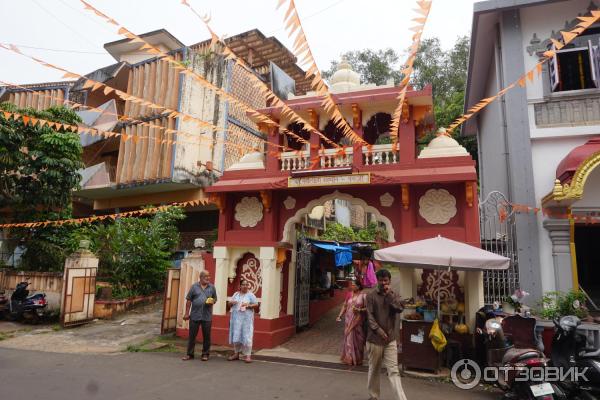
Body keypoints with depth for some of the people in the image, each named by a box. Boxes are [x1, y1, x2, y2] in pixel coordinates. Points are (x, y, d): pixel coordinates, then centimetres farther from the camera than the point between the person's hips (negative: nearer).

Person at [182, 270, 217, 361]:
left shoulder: (212, 287, 6)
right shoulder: (194, 286, 2)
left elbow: (215, 299, 14)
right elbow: (189, 300, 2)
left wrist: (212, 302, -9)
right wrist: (187, 313, -2)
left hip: (207, 316, 1)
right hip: (195, 315, -1)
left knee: (206, 336, 6)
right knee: (192, 335, 5)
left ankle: (205, 354, 17)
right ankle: (190, 354, 17)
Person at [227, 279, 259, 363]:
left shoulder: (251, 295, 0)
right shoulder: (236, 294, 12)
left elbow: (256, 304, -3)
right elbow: (229, 304, 16)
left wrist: (248, 305, -18)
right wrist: (231, 302, -7)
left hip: (246, 319, -4)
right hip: (236, 318, 4)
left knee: (246, 336, -6)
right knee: (236, 336, 8)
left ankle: (247, 355, -1)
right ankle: (236, 353, 20)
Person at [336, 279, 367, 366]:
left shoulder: (363, 295, -7)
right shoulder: (349, 294, 3)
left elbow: (367, 308, -6)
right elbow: (345, 306, 7)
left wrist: (359, 310, -21)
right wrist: (340, 315, -1)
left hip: (358, 320, -3)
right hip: (348, 320, 3)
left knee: (357, 339, 4)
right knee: (349, 338, 7)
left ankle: (357, 359, 18)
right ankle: (349, 358, 19)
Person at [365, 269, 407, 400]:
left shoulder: (394, 295, 7)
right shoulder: (371, 296, -3)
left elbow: (399, 308, -10)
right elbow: (369, 316, -9)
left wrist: (389, 294, -13)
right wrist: (378, 330, -18)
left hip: (391, 339, 2)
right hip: (374, 338, -2)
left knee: (394, 371, -2)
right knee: (374, 370, 10)